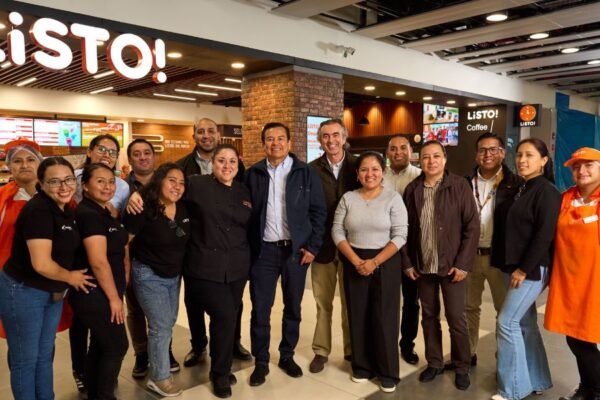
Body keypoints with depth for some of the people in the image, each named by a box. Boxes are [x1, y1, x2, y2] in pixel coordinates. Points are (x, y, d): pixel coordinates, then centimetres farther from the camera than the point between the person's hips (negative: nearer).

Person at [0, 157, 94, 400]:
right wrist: (70, 277, -12)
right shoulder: (38, 210, -23)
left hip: (52, 293, 8)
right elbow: (41, 264, -28)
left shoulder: (65, 210, 3)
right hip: (23, 293, -8)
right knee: (25, 359, 9)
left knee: (45, 355, 20)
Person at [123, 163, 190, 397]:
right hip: (149, 275, -6)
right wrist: (126, 272, -9)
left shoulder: (184, 209, -5)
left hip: (174, 275, 6)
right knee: (160, 326, -1)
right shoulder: (144, 209, -21)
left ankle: (160, 359, 39)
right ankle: (159, 378, 15)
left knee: (168, 323, 17)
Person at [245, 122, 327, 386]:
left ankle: (287, 356, 30)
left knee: (293, 307, 12)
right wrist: (247, 247, -2)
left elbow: (319, 212, 0)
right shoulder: (253, 174, 3)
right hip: (264, 250, 1)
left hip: (296, 249, 0)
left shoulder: (306, 173, -1)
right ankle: (261, 362, 21)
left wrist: (313, 246, -7)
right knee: (260, 309, 4)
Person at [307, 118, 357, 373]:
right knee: (322, 303, 11)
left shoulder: (358, 167, -1)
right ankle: (321, 351, 25)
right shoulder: (312, 170, -3)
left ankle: (352, 350, 29)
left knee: (351, 302, 13)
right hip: (322, 246, 0)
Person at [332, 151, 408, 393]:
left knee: (384, 317, 3)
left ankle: (388, 373, 18)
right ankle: (362, 367, 26)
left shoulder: (393, 198, -5)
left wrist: (374, 262, -15)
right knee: (358, 316, 10)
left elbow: (400, 235, -9)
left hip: (385, 264, -2)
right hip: (354, 264, 3)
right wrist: (356, 261, -10)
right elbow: (337, 232, 0)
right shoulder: (348, 198, 3)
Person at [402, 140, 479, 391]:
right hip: (422, 266, 3)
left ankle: (462, 368, 24)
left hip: (451, 266, -3)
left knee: (456, 318, 5)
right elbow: (405, 228, 5)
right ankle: (434, 363, 29)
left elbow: (472, 226, -8)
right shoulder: (412, 189, 1)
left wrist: (463, 264, -12)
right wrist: (407, 262, 2)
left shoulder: (459, 186, -7)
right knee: (429, 316, 13)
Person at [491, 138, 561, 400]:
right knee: (525, 322, 14)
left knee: (507, 322, -7)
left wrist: (525, 268, -18)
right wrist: (512, 267, 10)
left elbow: (544, 234, -19)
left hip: (532, 268, -8)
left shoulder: (546, 191, -12)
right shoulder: (520, 190, 13)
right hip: (514, 267, 8)